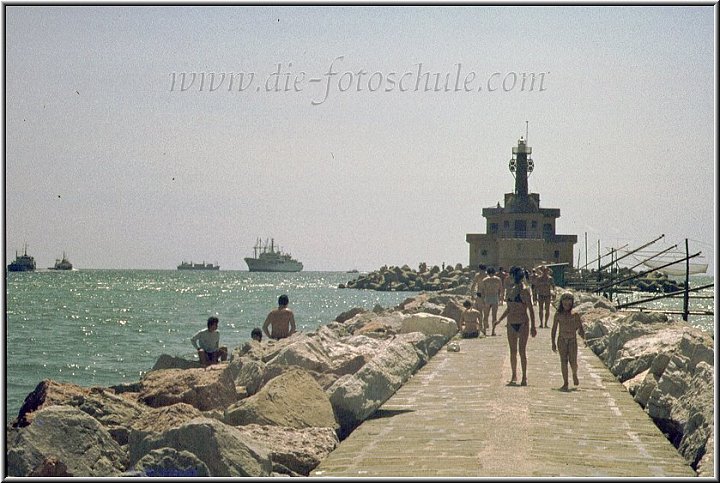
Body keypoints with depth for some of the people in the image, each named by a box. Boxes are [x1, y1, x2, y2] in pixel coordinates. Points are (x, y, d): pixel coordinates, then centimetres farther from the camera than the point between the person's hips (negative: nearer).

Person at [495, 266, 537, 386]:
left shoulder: (525, 291, -7)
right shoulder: (510, 290, 11)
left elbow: (531, 309, -8)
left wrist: (533, 326, -12)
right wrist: (499, 320, 14)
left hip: (523, 323, -6)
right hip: (511, 323, 6)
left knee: (522, 350, -7)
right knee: (513, 351, 9)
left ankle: (524, 377, -3)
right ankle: (514, 375, 18)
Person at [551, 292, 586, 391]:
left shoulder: (575, 315, 1)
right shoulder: (558, 315, 3)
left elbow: (580, 327, 7)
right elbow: (554, 329, 6)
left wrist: (582, 334, -11)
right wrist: (553, 343, 3)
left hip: (572, 340, -1)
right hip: (562, 340, 1)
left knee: (573, 362, -5)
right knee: (563, 361, -5)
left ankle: (574, 374, 29)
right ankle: (565, 383, 1)